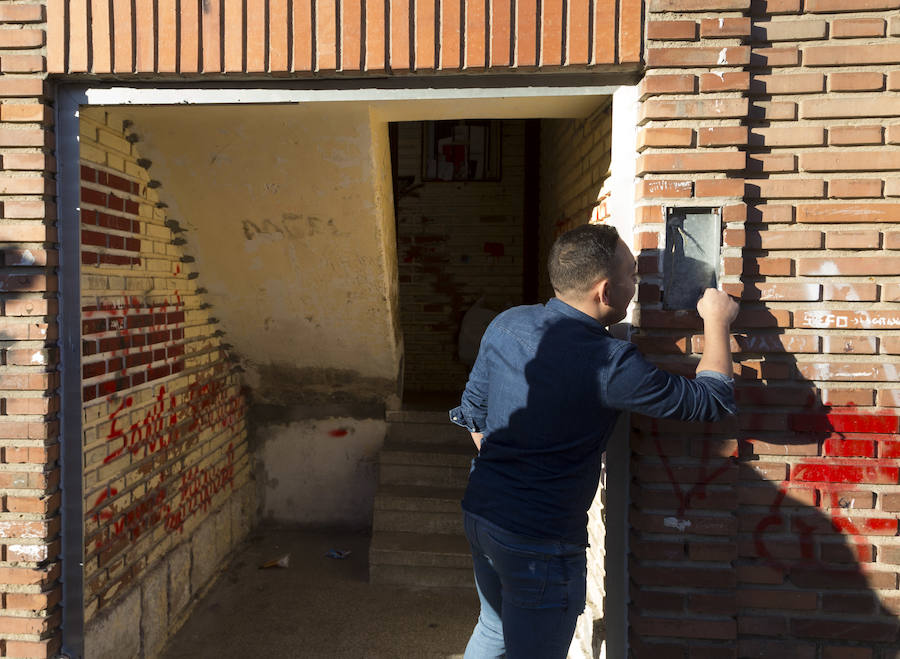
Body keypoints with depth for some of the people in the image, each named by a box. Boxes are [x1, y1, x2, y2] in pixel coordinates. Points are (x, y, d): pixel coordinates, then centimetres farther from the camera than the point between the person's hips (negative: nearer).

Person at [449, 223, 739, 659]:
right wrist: (717, 322, 1)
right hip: (540, 543, -7)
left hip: (480, 513, 7)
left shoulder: (506, 325, -4)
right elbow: (712, 401, -12)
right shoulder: (609, 365, -23)